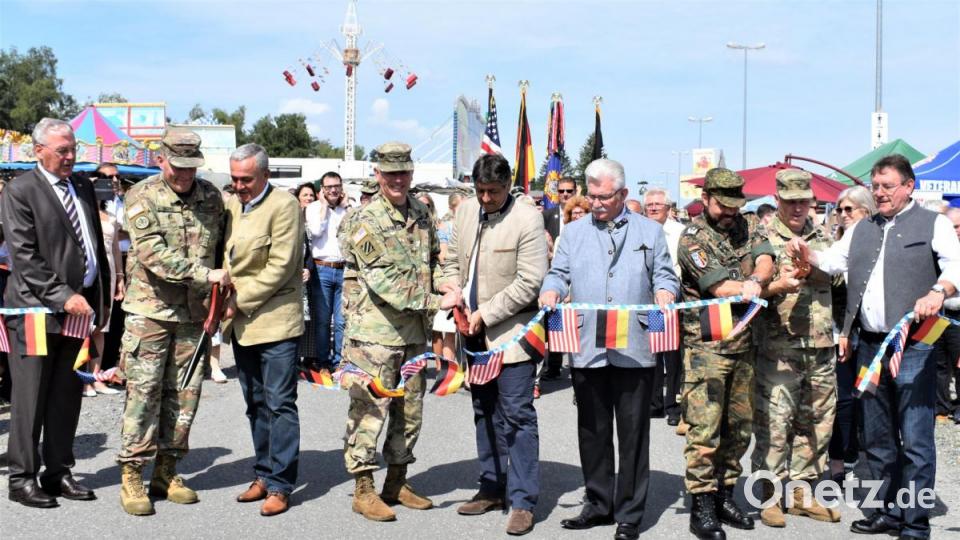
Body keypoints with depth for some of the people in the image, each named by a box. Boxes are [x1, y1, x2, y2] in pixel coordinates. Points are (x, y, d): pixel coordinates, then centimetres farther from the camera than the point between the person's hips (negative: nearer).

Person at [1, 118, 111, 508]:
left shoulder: (84, 188, 14)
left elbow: (97, 248, 18)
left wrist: (102, 299, 13)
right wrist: (62, 296, -17)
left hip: (79, 304, 6)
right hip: (36, 308, -6)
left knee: (67, 398, 11)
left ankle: (58, 472, 20)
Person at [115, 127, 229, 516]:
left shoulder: (210, 196, 6)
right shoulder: (142, 197, -9)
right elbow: (153, 254, -19)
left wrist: (219, 295, 4)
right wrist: (206, 275, -24)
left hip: (195, 312, 5)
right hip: (151, 309, -4)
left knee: (184, 393, 8)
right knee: (143, 392, -2)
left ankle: (166, 472, 19)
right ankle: (131, 476, 7)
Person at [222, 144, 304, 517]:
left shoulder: (284, 205, -9)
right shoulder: (232, 205, 11)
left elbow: (280, 267, -14)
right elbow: (227, 258, 17)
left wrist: (241, 301, -12)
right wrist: (221, 301, 0)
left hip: (276, 321, -7)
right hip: (241, 322, 7)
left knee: (279, 404, -4)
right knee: (255, 404, 13)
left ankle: (279, 485, 0)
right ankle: (264, 475, 23)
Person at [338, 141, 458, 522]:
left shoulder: (421, 213, 9)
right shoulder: (367, 221, -12)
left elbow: (434, 258, 22)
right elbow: (385, 283, -18)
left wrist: (446, 286, 2)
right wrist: (436, 302, -19)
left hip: (414, 332, 7)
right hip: (375, 332, -7)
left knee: (410, 411, 13)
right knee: (370, 410, -1)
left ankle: (396, 483, 27)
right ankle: (363, 489, 10)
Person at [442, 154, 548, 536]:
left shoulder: (527, 219, -13)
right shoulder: (466, 211, 8)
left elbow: (529, 282, -17)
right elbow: (452, 261, 18)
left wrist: (484, 314, -16)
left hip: (510, 332, -7)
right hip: (475, 333, 7)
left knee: (517, 415, -6)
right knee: (485, 413, 15)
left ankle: (522, 501, 1)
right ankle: (492, 489, 26)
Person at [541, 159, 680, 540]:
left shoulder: (649, 232, 10)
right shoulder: (573, 233, 14)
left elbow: (665, 275, 10)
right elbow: (559, 273, 12)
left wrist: (664, 291, -12)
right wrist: (552, 291, -9)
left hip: (634, 350, -2)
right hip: (586, 350, 2)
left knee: (633, 434, 1)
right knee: (592, 432, 9)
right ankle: (598, 504, 22)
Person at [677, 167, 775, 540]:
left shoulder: (749, 225, 11)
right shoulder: (693, 237, -7)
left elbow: (765, 261, -7)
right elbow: (719, 286, -16)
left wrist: (755, 281, -29)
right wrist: (754, 285, -12)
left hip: (744, 343, 6)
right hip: (706, 345, -6)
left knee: (740, 425, 12)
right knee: (705, 428, -6)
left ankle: (725, 496, 24)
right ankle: (702, 508, 2)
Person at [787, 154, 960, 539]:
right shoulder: (862, 229, 20)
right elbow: (833, 261, 16)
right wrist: (808, 255, -5)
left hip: (913, 347, -6)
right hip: (869, 346, 6)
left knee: (914, 439, -5)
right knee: (877, 438, 13)